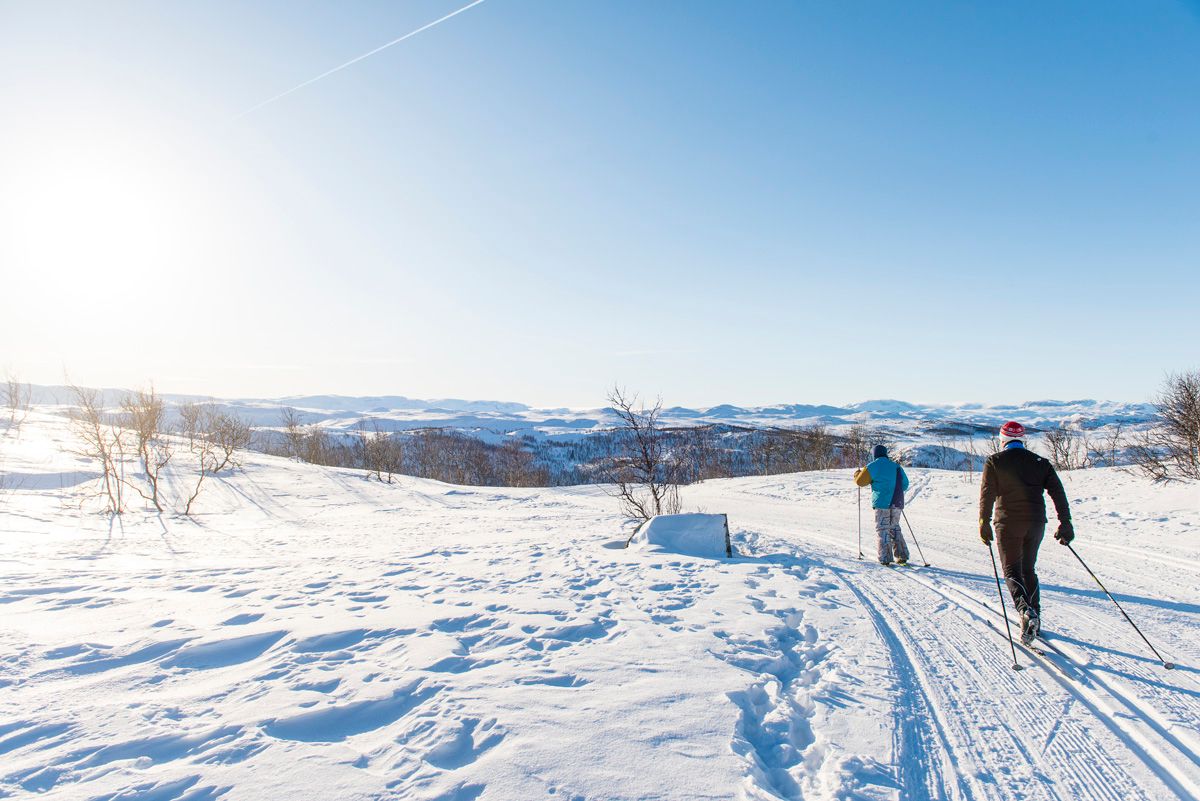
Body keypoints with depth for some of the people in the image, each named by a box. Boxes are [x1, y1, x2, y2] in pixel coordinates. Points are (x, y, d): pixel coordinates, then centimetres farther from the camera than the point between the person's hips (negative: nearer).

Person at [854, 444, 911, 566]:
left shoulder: (873, 467, -4)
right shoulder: (896, 466, 13)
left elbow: (860, 481, 0)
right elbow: (905, 484, 19)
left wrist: (857, 473, 20)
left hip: (882, 502, -5)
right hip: (897, 503, 5)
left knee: (882, 529, 1)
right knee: (895, 528, 17)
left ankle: (885, 558, -3)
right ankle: (902, 556, 14)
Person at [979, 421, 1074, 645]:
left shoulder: (995, 462, -1)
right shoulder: (1041, 462, 9)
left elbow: (987, 495, -8)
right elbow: (1058, 493, 3)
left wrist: (984, 524, -3)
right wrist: (1065, 523, 4)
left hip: (1008, 523, -4)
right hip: (1036, 523, 4)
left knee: (1012, 570, 3)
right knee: (1028, 569, 19)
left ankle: (1025, 610, -21)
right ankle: (1034, 615, 19)